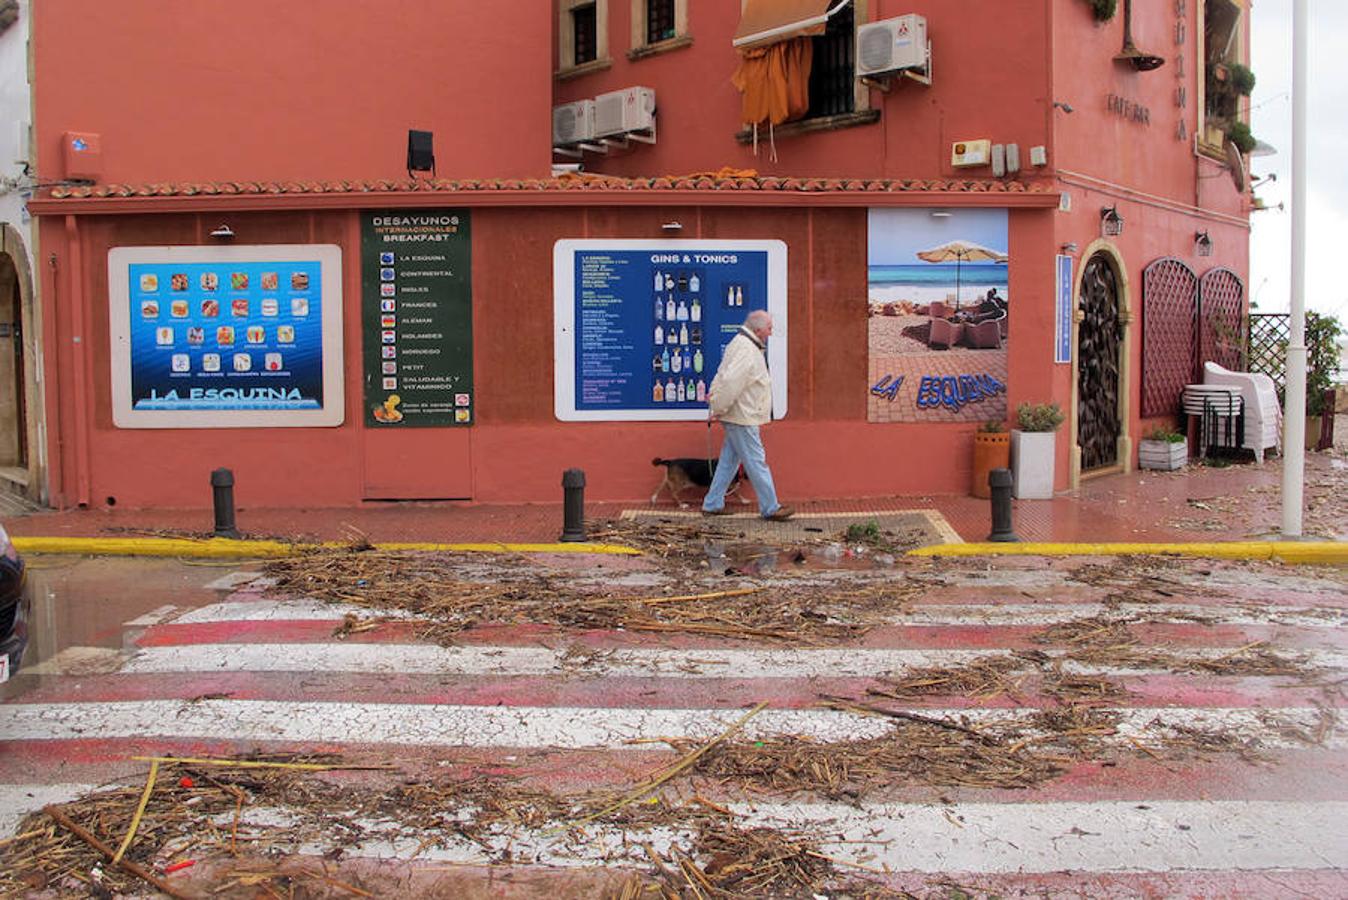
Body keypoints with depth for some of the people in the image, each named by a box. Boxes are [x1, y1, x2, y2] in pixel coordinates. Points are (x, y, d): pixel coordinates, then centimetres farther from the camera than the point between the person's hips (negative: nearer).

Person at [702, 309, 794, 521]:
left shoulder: (740, 343, 15)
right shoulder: (747, 350, -21)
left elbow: (725, 378, 20)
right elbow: (730, 382, -27)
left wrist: (714, 395, 11)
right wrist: (718, 409, -21)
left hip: (737, 416, 11)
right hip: (742, 417, -11)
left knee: (729, 460, 14)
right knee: (757, 462, -1)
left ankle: (712, 505, 19)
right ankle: (770, 508, 7)